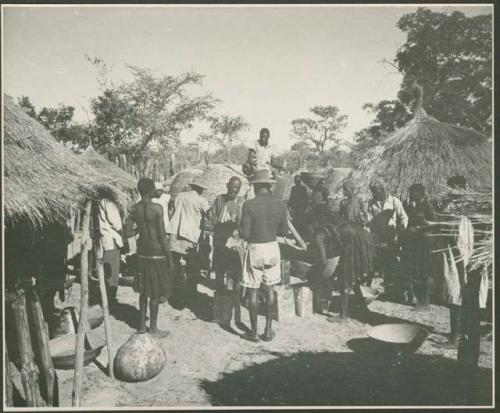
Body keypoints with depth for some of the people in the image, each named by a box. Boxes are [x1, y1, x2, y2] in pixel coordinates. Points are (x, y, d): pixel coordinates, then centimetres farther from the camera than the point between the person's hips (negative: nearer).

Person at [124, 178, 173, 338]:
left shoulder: (134, 209, 1)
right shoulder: (157, 208, -16)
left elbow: (128, 233, 1)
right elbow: (162, 235, -16)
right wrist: (170, 258, -9)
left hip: (142, 252, 6)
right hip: (157, 253, -6)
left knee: (144, 290, 18)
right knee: (155, 292, 5)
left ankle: (142, 325, 28)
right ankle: (153, 328, 16)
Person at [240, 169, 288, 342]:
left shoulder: (249, 205, -15)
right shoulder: (280, 204, -3)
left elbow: (244, 234, -14)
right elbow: (284, 230, 3)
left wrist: (241, 232, 8)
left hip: (255, 249, -4)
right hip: (272, 247, 4)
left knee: (252, 292, 8)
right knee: (270, 290, 16)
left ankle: (254, 332, 17)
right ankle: (268, 330, 21)